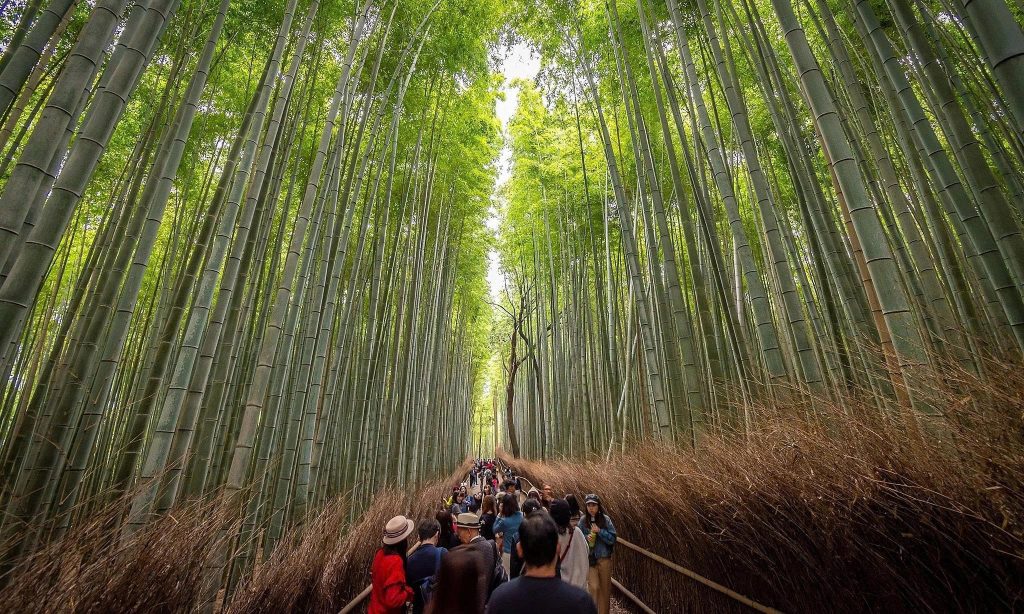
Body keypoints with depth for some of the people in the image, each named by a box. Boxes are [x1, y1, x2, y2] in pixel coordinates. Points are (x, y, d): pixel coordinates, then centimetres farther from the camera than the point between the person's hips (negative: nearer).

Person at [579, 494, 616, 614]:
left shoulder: (605, 519, -8)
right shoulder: (583, 520, -5)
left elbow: (612, 539, -10)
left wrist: (599, 531, -22)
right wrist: (586, 539, -18)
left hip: (604, 558, 0)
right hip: (589, 558, 0)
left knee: (605, 587, 12)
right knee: (594, 587, -5)